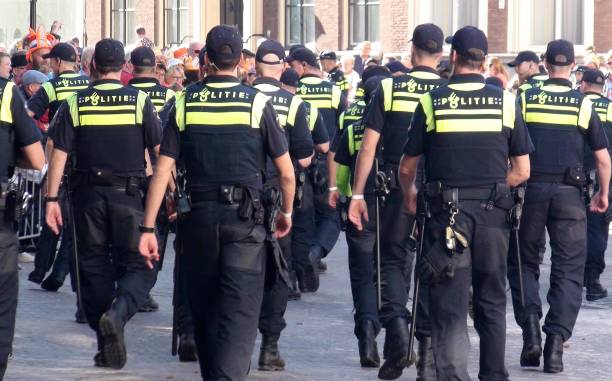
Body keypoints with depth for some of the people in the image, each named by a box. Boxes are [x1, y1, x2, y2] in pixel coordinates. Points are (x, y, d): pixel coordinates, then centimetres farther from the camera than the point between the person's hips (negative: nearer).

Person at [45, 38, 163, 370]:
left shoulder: (74, 104, 1)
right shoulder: (139, 102, -2)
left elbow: (59, 154, -2)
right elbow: (160, 151, -2)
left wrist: (52, 199, 1)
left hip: (88, 194, 2)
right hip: (128, 193, -1)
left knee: (94, 268, 10)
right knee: (138, 267, 5)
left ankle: (106, 348, 12)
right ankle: (117, 313, -25)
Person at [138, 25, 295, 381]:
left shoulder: (185, 103, 1)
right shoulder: (258, 103, -4)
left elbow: (162, 170, -2)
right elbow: (287, 172, -2)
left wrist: (148, 228, 1)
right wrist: (286, 212, 16)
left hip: (200, 215, 3)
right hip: (245, 217, -3)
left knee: (205, 309, 17)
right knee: (240, 311, -6)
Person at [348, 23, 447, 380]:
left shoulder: (389, 89, -3)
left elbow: (369, 145, -5)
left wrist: (358, 194, -1)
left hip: (398, 188, -1)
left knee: (393, 261, 7)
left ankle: (397, 324, -16)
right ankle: (428, 340, 19)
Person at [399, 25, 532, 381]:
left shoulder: (432, 102, -3)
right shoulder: (506, 102, 0)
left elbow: (407, 168, 3)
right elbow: (522, 171, 1)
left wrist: (409, 194, 23)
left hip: (447, 213, -2)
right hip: (493, 214, 2)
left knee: (449, 304, 0)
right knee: (492, 302, 16)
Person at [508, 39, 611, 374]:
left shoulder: (526, 100, 3)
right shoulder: (584, 104, 3)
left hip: (531, 190, 1)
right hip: (569, 194, -1)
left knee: (524, 263, 15)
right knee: (568, 270, 4)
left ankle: (531, 329, -3)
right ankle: (556, 341, -8)